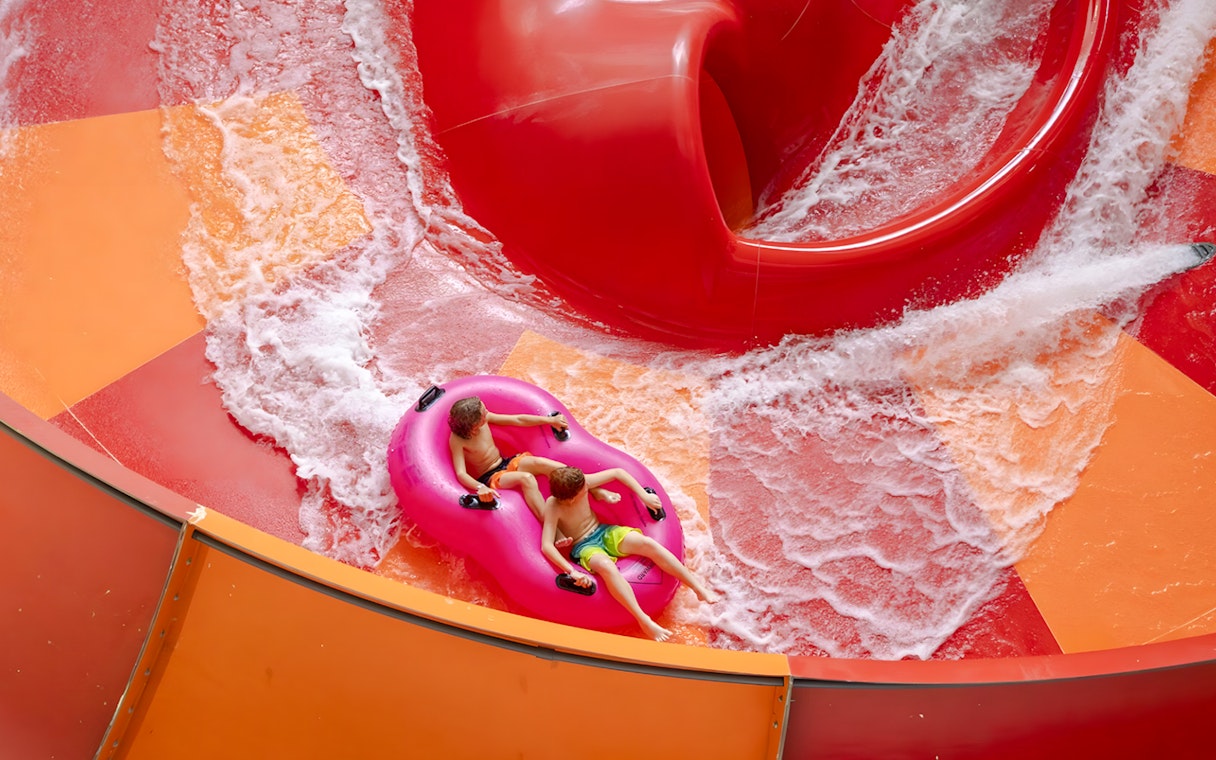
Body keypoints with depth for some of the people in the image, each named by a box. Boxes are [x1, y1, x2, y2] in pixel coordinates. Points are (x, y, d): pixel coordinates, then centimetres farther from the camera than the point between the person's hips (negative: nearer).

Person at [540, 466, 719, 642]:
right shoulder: (553, 507, -24)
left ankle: (701, 590, -19)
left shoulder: (581, 483, -13)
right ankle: (644, 621, -42)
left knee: (648, 543, -21)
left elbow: (617, 472, -2)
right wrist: (572, 572, -40)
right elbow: (547, 546, -31)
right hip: (585, 548, -5)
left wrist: (644, 496, -5)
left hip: (605, 532, 5)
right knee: (606, 566, -40)